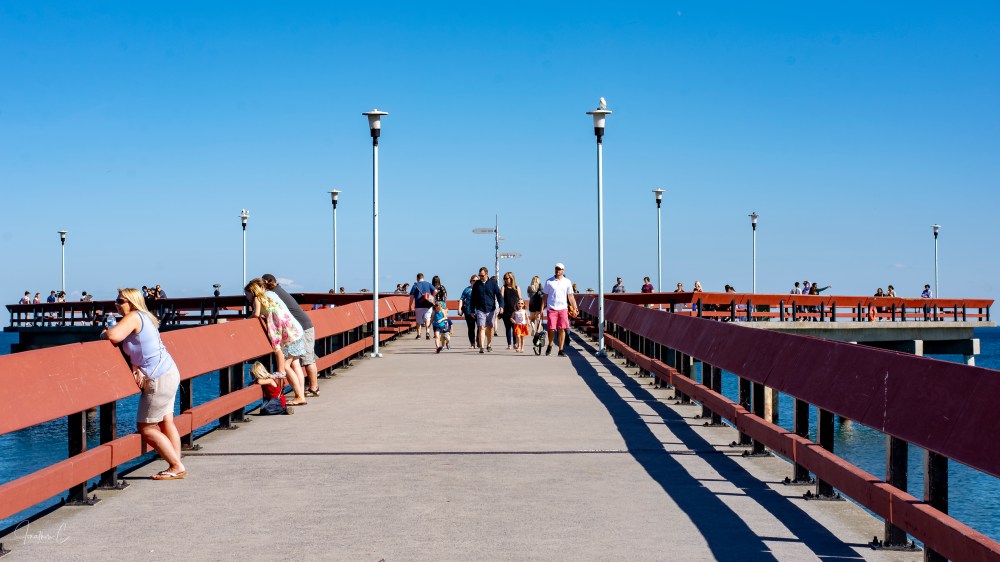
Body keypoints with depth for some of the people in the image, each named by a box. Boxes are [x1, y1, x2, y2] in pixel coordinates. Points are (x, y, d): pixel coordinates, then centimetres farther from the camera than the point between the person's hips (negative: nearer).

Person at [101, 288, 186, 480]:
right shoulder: (143, 317, 11)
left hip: (159, 380, -10)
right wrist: (136, 367, -10)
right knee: (166, 423, 15)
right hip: (169, 373, 10)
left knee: (146, 428, -1)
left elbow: (114, 336, -32)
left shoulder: (134, 317, -17)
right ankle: (176, 467, 19)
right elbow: (136, 349, 9)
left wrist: (103, 333, -9)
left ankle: (177, 467, 4)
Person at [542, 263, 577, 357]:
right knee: (551, 329, -6)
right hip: (551, 309, -1)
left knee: (562, 329, -3)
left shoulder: (567, 282, 9)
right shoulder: (549, 281, 5)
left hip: (563, 308, 1)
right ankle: (550, 346, 19)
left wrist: (575, 308, 5)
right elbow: (545, 296, 9)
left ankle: (561, 350, 2)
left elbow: (570, 296, 12)